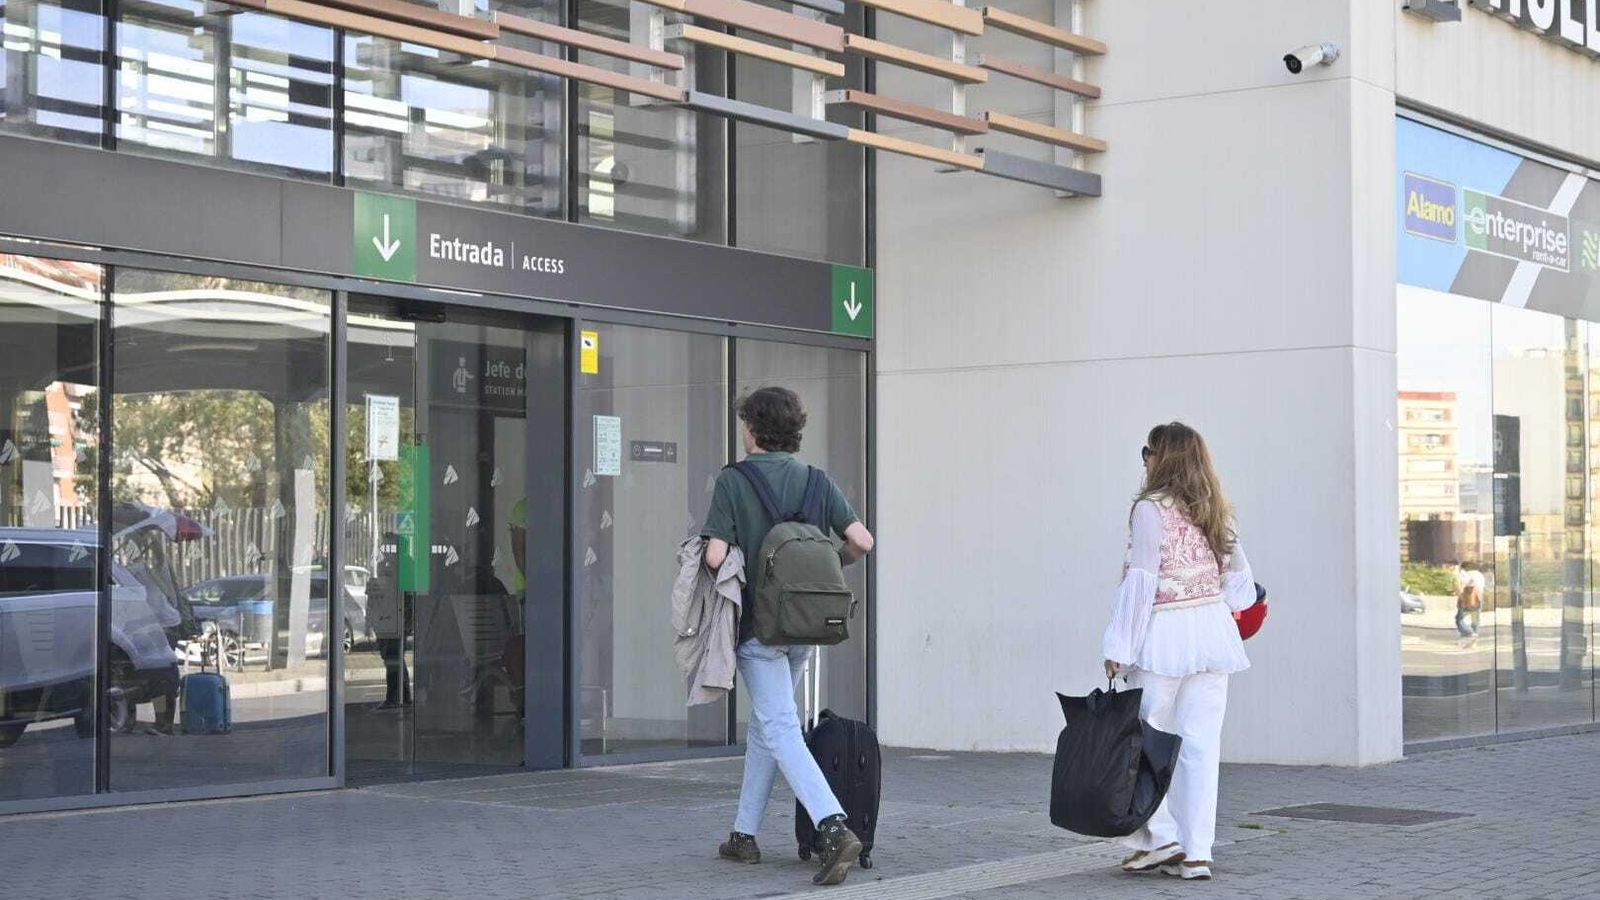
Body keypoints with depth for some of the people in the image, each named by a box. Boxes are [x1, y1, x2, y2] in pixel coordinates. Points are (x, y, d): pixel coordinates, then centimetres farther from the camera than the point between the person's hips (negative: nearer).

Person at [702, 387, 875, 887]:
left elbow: (716, 556, -17)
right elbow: (862, 542, -3)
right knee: (764, 728, 18)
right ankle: (744, 836, 25)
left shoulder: (733, 480, -8)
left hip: (759, 624, -6)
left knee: (781, 731, -9)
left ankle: (834, 828, -26)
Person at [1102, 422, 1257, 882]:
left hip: (1165, 636, -6)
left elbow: (1139, 582, -12)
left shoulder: (1151, 509, -10)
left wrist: (1120, 647, -10)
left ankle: (1160, 837, 3)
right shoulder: (1215, 511, 10)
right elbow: (1240, 576, 15)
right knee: (1202, 745, 4)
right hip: (1214, 631, 6)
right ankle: (1197, 852, 5)